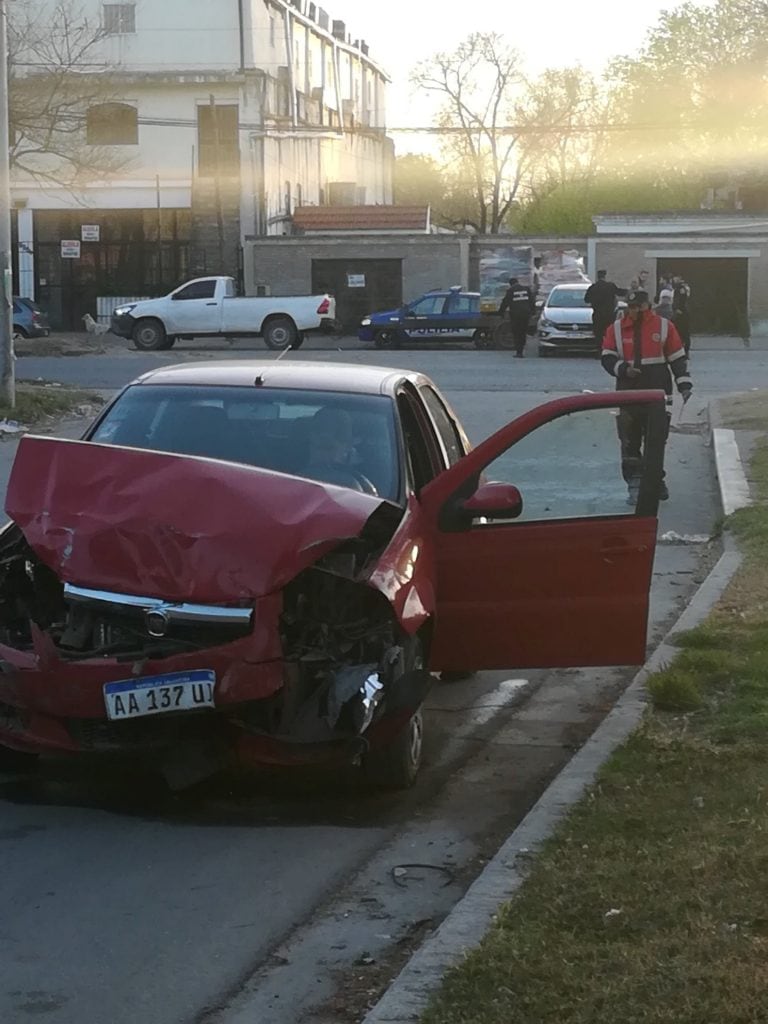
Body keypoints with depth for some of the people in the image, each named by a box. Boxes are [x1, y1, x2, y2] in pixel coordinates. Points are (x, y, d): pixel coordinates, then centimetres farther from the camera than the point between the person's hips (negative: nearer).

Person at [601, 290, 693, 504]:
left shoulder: (664, 327, 3)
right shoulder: (616, 329, 6)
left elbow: (678, 358, 6)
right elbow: (607, 358, 4)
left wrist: (684, 385, -2)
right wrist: (624, 369, -15)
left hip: (658, 392, -1)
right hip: (628, 393, 1)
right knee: (629, 442, 1)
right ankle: (635, 485, 6)